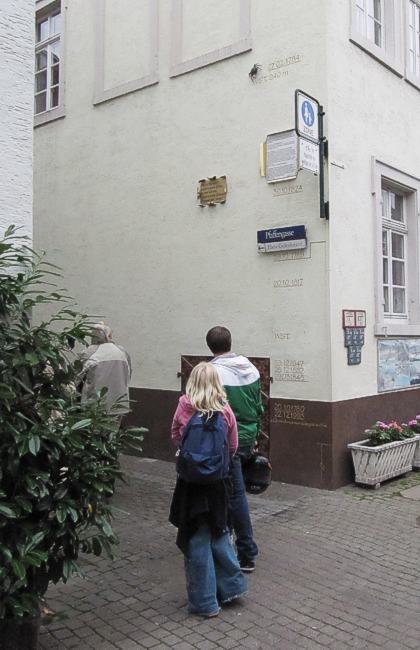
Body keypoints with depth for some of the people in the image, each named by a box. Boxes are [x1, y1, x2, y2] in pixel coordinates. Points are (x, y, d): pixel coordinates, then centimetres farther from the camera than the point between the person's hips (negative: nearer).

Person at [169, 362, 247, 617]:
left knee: (197, 540, 8)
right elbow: (233, 447, 1)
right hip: (218, 480, 2)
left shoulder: (184, 409, -11)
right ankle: (230, 586, 29)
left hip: (191, 480, -2)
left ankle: (204, 601, 17)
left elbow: (175, 438, 4)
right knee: (218, 532, 22)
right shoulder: (225, 411, -7)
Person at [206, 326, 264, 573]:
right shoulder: (251, 367, 4)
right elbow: (259, 406, 11)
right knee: (235, 490, 20)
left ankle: (247, 554, 10)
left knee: (236, 495, 2)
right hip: (248, 438, 7)